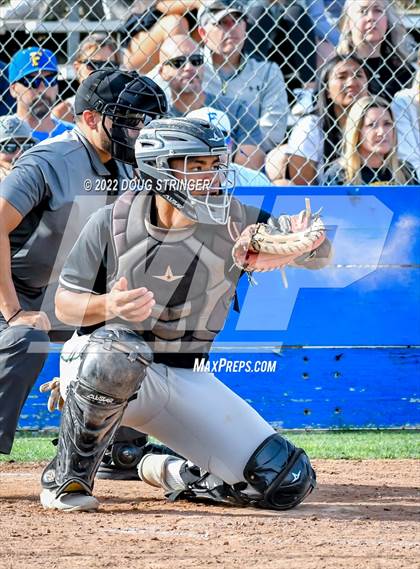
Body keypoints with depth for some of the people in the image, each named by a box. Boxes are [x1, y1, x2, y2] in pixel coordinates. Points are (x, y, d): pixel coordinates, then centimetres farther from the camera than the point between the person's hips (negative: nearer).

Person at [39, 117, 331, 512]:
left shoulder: (234, 222, -7)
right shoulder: (113, 223, -11)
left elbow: (320, 256, -9)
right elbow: (65, 304, -5)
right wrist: (109, 305, -28)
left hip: (186, 382, 3)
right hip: (95, 362, -3)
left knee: (288, 483, -6)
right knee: (116, 353, -42)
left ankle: (175, 475, 21)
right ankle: (68, 476, -18)